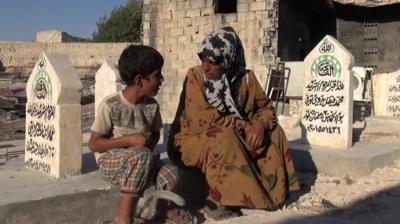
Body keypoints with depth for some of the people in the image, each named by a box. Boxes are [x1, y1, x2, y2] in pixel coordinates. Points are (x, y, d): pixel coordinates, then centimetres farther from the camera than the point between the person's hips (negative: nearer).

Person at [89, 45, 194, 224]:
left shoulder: (152, 105, -1)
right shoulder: (110, 105, -16)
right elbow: (94, 144, -12)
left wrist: (150, 142, -9)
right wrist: (129, 140, -22)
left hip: (139, 162, 4)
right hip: (111, 161, -4)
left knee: (170, 173, -27)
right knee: (142, 155, -37)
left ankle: (161, 206, 8)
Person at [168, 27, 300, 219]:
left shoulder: (245, 78, -6)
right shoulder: (195, 77, -16)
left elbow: (266, 108, 1)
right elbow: (205, 120, -24)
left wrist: (260, 125, -23)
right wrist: (245, 126, -23)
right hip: (193, 140, -4)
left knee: (273, 132, -8)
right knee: (224, 137, -35)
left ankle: (271, 191, -5)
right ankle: (218, 202, -25)